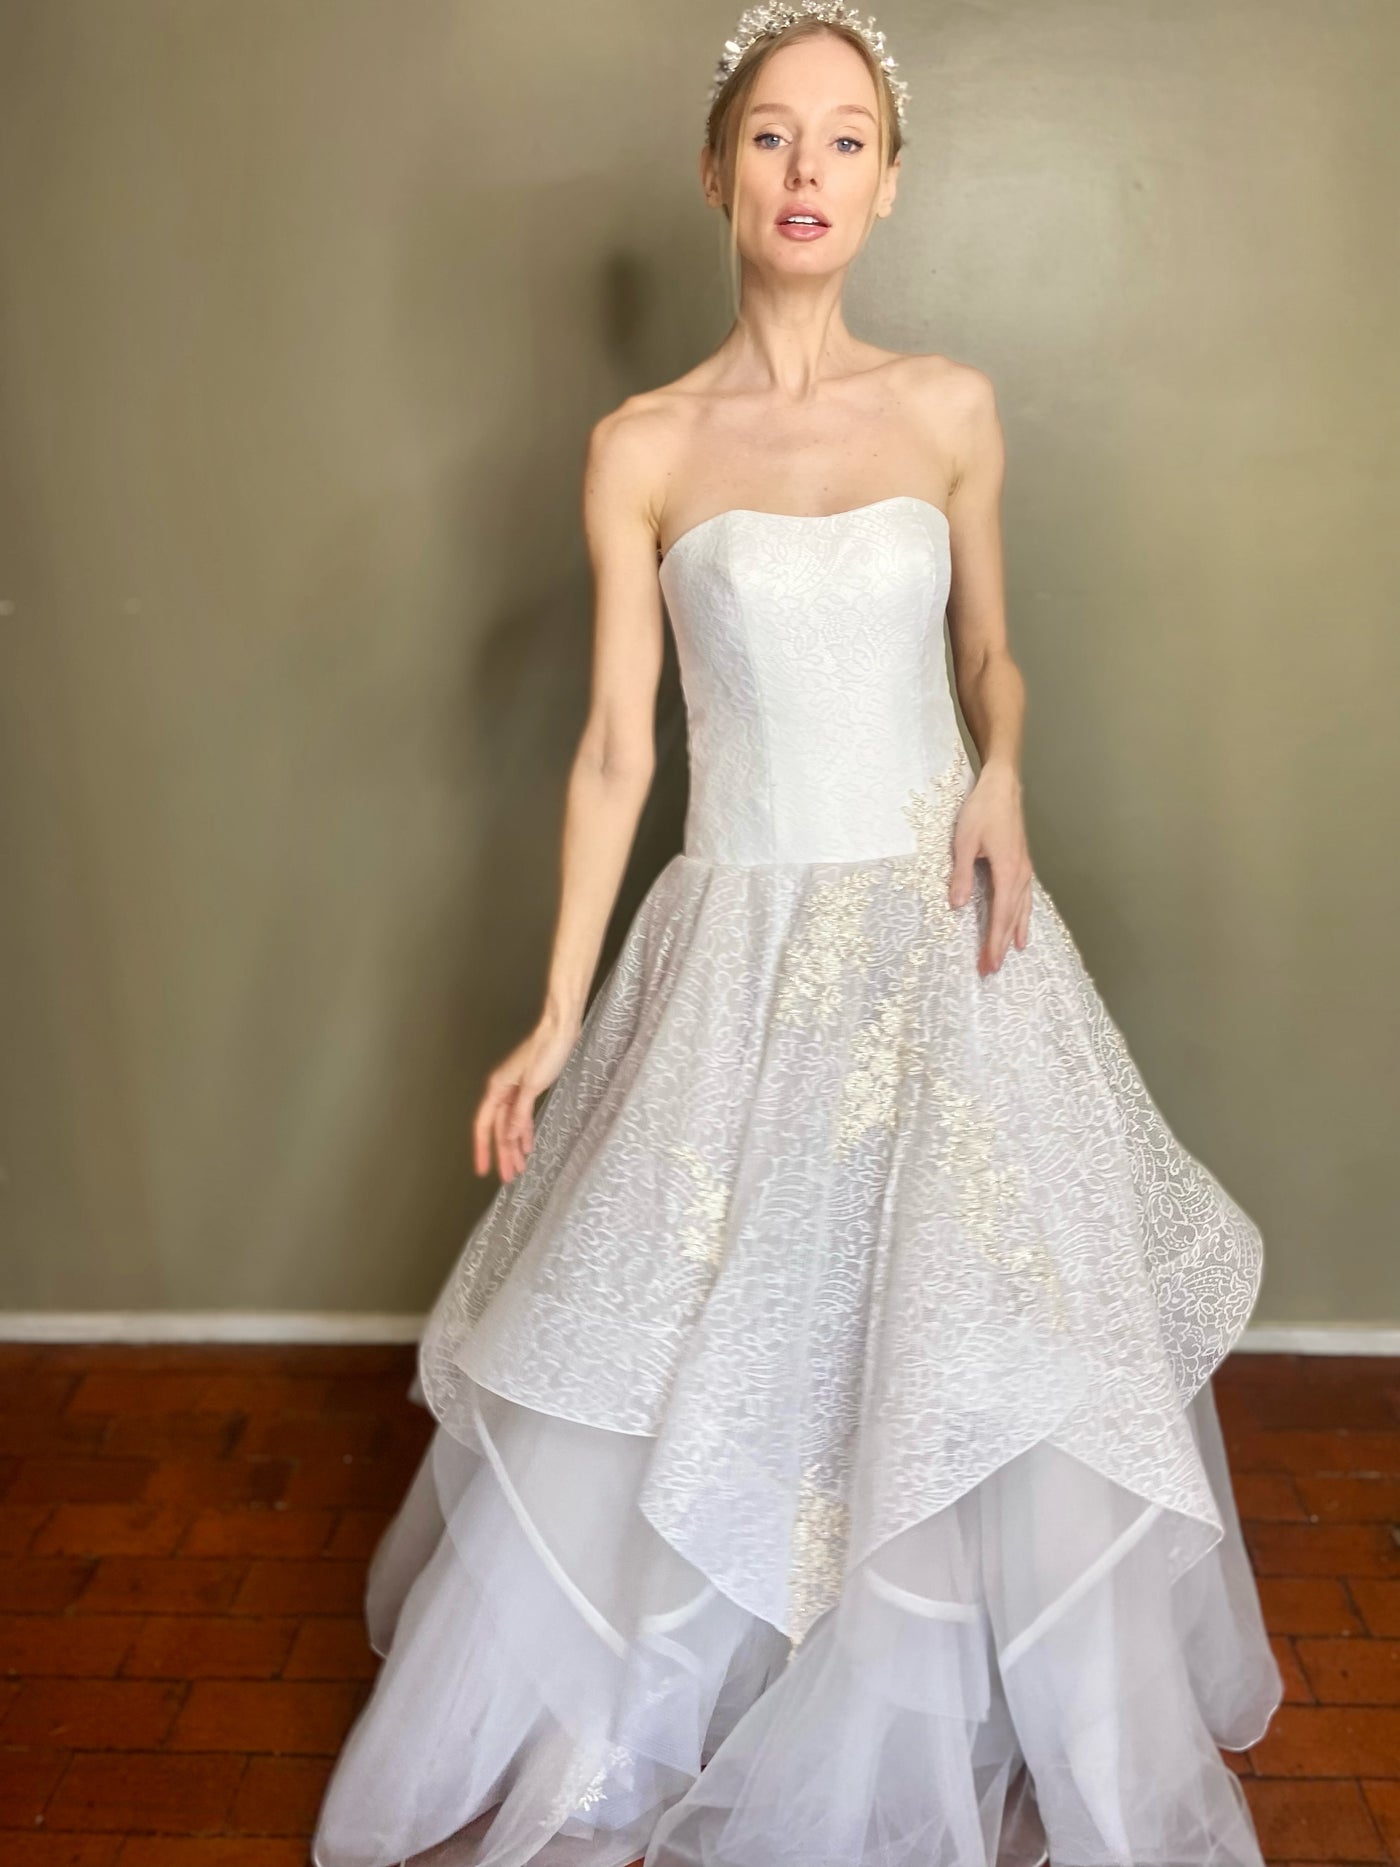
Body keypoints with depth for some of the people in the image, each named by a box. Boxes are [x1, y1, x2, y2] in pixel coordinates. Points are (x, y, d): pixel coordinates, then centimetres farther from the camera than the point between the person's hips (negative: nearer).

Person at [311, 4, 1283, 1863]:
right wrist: (560, 1013, -3)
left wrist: (1003, 774, -9)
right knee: (663, 1377, 8)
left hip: (944, 934, 1)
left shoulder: (953, 409, 4)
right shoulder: (641, 444, -1)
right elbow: (615, 741, -1)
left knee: (1000, 1371, 6)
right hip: (744, 944, -1)